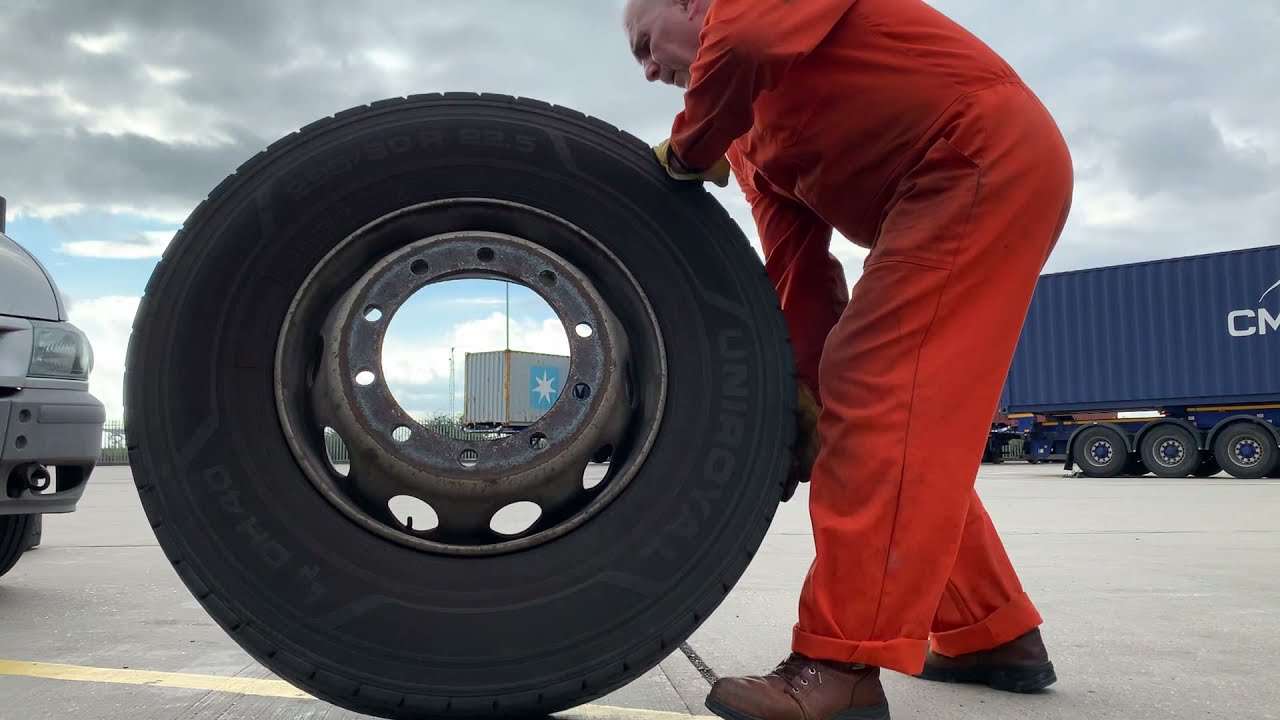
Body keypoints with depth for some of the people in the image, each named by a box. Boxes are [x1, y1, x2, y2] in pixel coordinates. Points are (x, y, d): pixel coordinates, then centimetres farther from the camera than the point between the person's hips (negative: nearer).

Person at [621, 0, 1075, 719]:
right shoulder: (751, 137, 19)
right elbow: (796, 266, 11)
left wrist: (685, 152, -9)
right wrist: (807, 394, 3)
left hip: (990, 158, -10)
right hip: (971, 181, 10)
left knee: (879, 395, -17)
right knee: (906, 420, 11)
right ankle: (993, 634, 20)